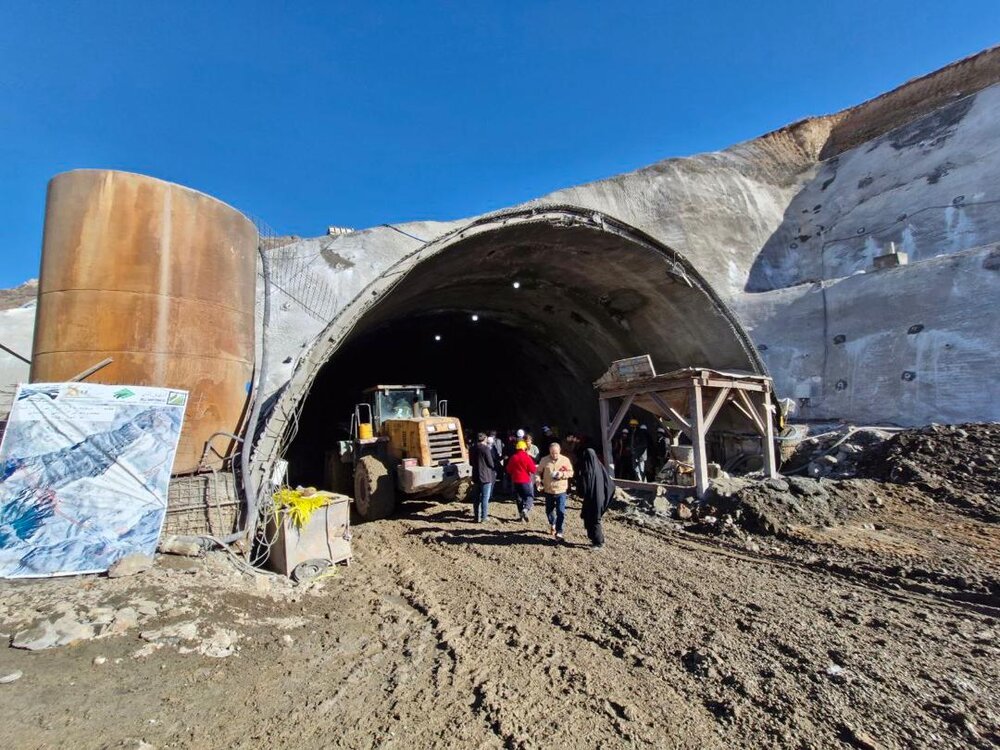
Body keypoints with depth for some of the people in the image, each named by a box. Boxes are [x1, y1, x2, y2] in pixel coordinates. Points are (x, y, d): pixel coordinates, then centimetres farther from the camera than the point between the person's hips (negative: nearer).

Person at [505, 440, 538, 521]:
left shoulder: (513, 457, 1)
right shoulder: (527, 457, -12)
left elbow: (508, 469, 9)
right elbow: (533, 469, -12)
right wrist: (536, 468, 9)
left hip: (515, 480, 4)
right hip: (526, 480, -4)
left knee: (519, 497, 13)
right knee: (530, 496, 3)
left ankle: (521, 514, 14)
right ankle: (526, 509, -22)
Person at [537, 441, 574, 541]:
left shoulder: (565, 460, -4)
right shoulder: (544, 460, -3)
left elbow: (571, 472, 1)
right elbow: (539, 472, 5)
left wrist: (562, 474, -18)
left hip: (561, 490, -2)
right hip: (548, 490, 2)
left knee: (561, 512, -8)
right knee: (549, 510, 17)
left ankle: (559, 532, 2)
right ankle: (552, 524, 45)